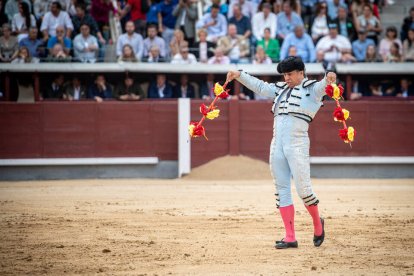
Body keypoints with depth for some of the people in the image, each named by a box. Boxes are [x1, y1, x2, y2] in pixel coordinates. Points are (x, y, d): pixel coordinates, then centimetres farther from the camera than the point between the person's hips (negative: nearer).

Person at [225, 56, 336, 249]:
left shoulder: (311, 88, -1)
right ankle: (290, 237, 5)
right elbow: (260, 87, 25)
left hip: (297, 144, -7)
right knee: (281, 190, 3)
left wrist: (328, 79, -44)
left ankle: (317, 223, 18)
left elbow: (321, 87, -22)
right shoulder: (281, 89, 18)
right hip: (277, 145, 7)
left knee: (303, 190, -9)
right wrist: (239, 76, 19)